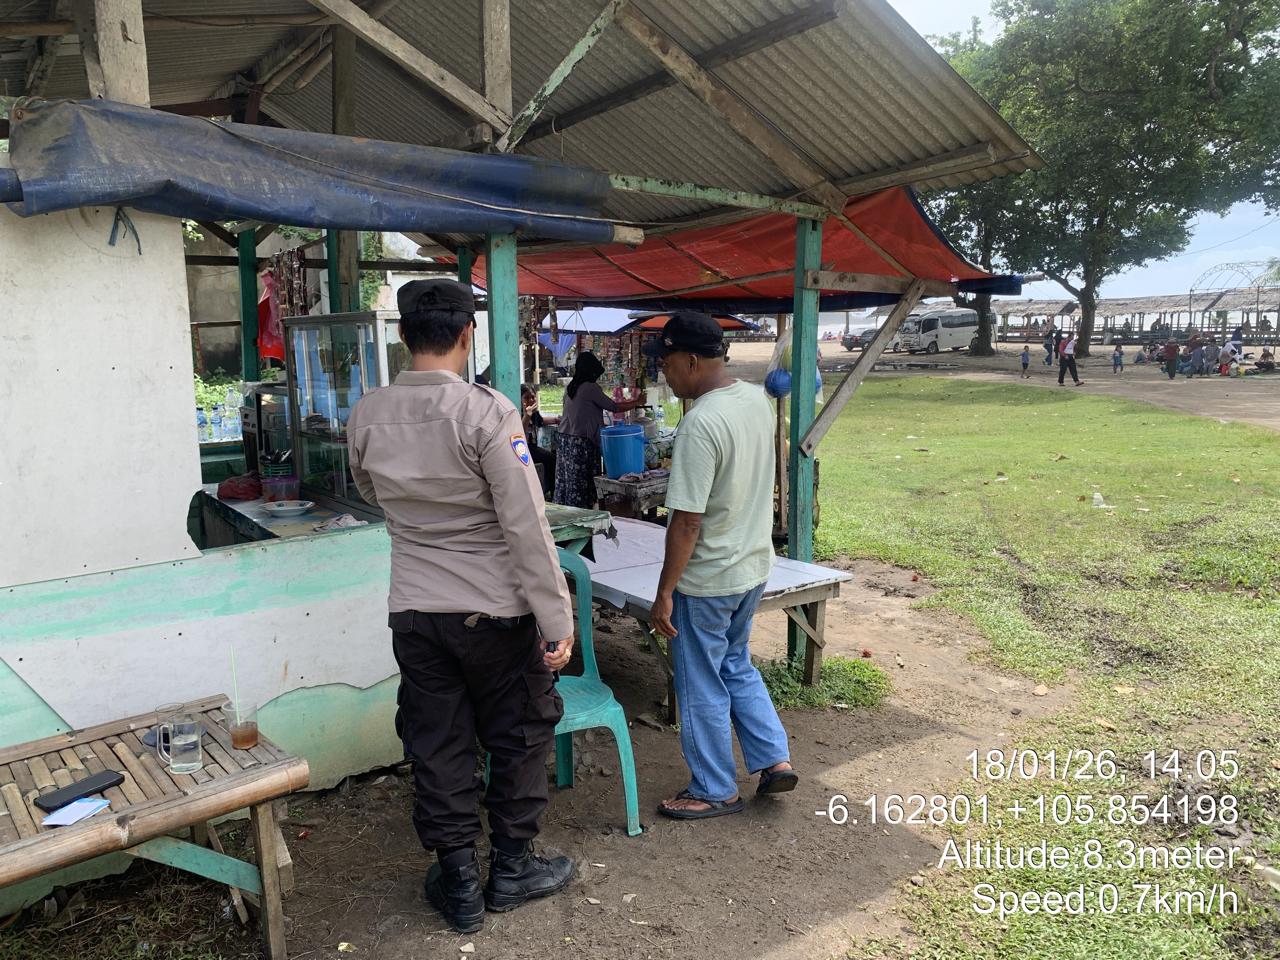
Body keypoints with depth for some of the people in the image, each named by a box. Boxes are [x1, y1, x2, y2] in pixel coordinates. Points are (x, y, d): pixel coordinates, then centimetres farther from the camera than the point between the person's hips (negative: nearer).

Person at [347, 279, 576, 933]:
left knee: (437, 748, 15)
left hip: (413, 611, 4)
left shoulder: (366, 418, -2)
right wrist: (557, 621, -13)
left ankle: (459, 885, 28)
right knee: (519, 737, 16)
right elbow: (527, 526, -19)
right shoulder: (486, 411, -18)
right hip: (495, 610, -4)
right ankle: (511, 869, 30)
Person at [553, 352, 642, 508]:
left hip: (565, 440, 8)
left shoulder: (569, 387, 11)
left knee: (565, 483, 8)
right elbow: (614, 408, -5)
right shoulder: (591, 388, -11)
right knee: (581, 487, -4)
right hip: (582, 443, -8)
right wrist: (636, 403, 10)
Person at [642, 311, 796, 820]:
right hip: (754, 567, 9)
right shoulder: (757, 400, 0)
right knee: (737, 667, 26)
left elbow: (687, 520, -25)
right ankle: (775, 759, 28)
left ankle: (715, 791, 26)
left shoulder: (701, 424, -27)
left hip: (707, 581, -8)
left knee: (703, 688, 10)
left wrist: (664, 594, -18)